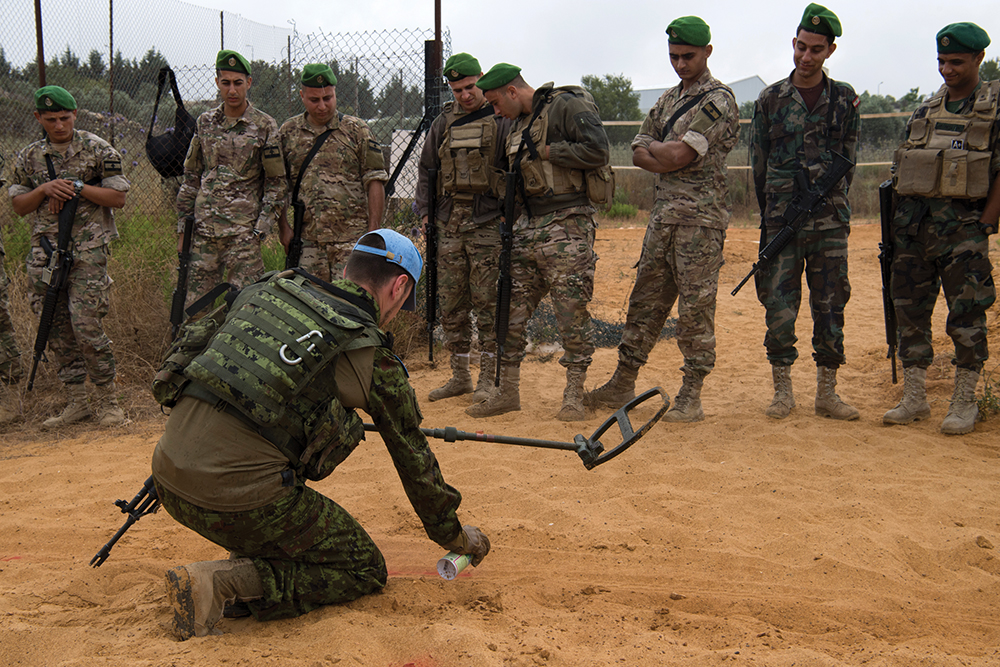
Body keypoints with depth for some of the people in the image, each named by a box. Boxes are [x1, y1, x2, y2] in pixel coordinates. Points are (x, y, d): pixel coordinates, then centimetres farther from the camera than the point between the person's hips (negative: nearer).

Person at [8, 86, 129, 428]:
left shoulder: (98, 149, 0)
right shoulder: (29, 157, 12)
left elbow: (118, 198, -1)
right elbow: (19, 206, 12)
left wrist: (78, 187, -12)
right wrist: (45, 189, -6)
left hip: (87, 249, -4)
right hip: (45, 253, 5)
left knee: (86, 325, -12)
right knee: (57, 330, 6)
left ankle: (108, 398, 2)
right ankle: (76, 402, 15)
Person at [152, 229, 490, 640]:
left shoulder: (267, 289, 13)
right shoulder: (372, 356, -1)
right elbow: (413, 457, 10)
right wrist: (454, 535, 27)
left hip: (169, 471, 8)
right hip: (240, 496, -7)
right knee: (365, 571, 11)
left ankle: (253, 562, 15)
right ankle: (229, 584, -6)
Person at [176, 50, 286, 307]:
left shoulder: (265, 126, 0)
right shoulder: (205, 122, 12)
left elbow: (276, 182, 0)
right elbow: (191, 177, 16)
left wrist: (263, 227, -8)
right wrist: (183, 227, 11)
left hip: (243, 230, -4)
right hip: (203, 228, 4)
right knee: (195, 304, 5)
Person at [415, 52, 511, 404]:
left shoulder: (502, 120, 0)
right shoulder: (443, 123, 13)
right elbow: (426, 170, 19)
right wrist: (425, 211, 10)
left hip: (487, 223, -5)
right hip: (449, 223, 5)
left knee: (487, 303, -4)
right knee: (451, 304, 7)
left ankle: (488, 378, 5)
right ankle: (459, 376, 17)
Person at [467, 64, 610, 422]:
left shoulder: (568, 105, -7)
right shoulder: (518, 124, 19)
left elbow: (597, 151, -19)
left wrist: (546, 152, -12)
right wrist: (512, 220, 15)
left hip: (567, 226, -8)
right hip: (528, 226, 8)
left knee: (571, 311, -5)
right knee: (511, 311, 7)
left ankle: (574, 395, 6)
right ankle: (507, 392, 17)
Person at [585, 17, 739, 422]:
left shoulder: (718, 100, -7)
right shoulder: (668, 100, 19)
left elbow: (677, 155, -17)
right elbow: (639, 154, 11)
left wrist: (654, 148, 3)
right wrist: (671, 161, -7)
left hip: (700, 220, -7)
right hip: (663, 214, 8)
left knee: (695, 309, -3)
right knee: (645, 301, 11)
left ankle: (691, 397, 4)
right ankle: (623, 385, 19)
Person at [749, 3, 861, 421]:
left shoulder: (845, 99, 6)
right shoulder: (770, 99, 5)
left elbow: (847, 162, 9)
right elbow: (759, 163, 9)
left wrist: (831, 207, 4)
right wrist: (774, 211, 11)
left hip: (830, 221, 1)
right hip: (781, 221, 0)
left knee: (830, 307, 4)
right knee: (779, 308, -1)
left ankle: (827, 393, 13)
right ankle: (782, 390, 10)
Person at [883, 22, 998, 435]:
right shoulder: (925, 110, 15)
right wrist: (899, 224, 9)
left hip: (961, 222, -5)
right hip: (912, 222, 5)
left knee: (966, 314, -2)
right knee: (910, 310, 6)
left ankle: (964, 404, 9)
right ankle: (914, 400, 16)